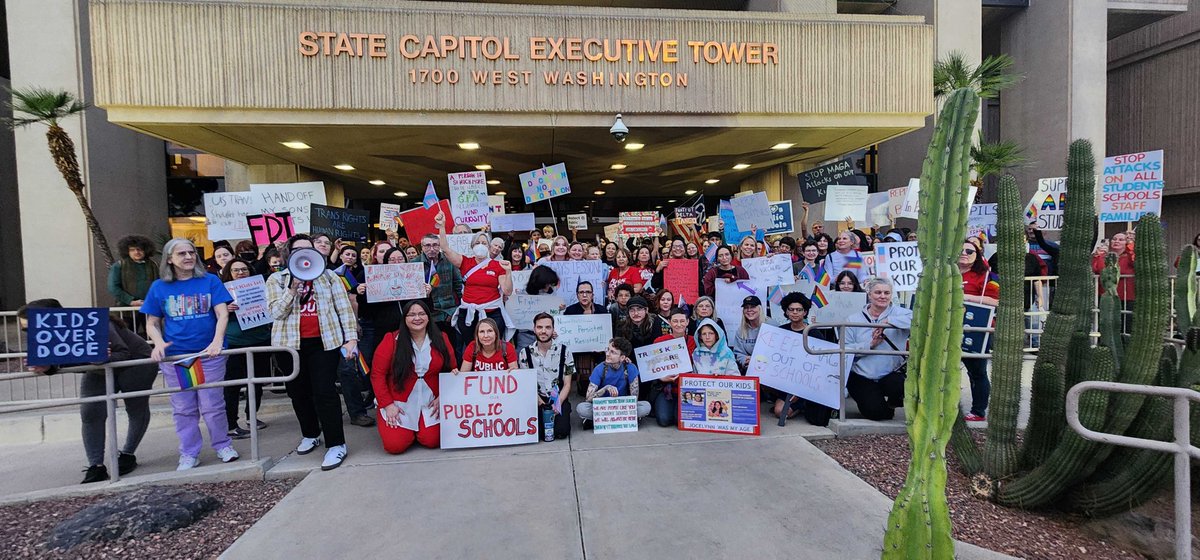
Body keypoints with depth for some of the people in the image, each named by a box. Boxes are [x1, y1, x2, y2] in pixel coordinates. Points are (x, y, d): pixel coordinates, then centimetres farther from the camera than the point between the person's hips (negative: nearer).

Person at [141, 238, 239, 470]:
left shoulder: (210, 281, 0)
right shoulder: (159, 287, 5)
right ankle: (189, 454, 23)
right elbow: (152, 324, 8)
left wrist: (218, 341, -21)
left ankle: (223, 445, 21)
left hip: (209, 354, -2)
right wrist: (159, 343, -12)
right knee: (183, 408, 10)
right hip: (175, 356, 2)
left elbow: (222, 314, -6)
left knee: (213, 405, 4)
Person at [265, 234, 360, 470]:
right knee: (298, 392, 13)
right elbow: (276, 312, -5)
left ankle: (336, 444, -2)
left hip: (324, 342, -2)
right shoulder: (277, 279, 7)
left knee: (324, 392, -8)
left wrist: (351, 337, -7)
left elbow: (344, 307, 1)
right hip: (291, 343, 3)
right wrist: (293, 287, -16)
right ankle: (310, 435, 34)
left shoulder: (328, 276, 5)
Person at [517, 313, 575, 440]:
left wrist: (558, 403, -16)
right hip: (536, 400, 0)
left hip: (559, 399, 0)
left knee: (561, 431, -20)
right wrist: (537, 400, -15)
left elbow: (567, 384, 0)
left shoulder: (564, 351, -2)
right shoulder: (525, 353, -1)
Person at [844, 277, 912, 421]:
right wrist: (870, 344, -17)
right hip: (861, 378, 0)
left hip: (891, 374, 1)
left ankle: (891, 404, 10)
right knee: (875, 412, -18)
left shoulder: (898, 313, 2)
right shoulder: (853, 320, 1)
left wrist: (888, 321, -24)